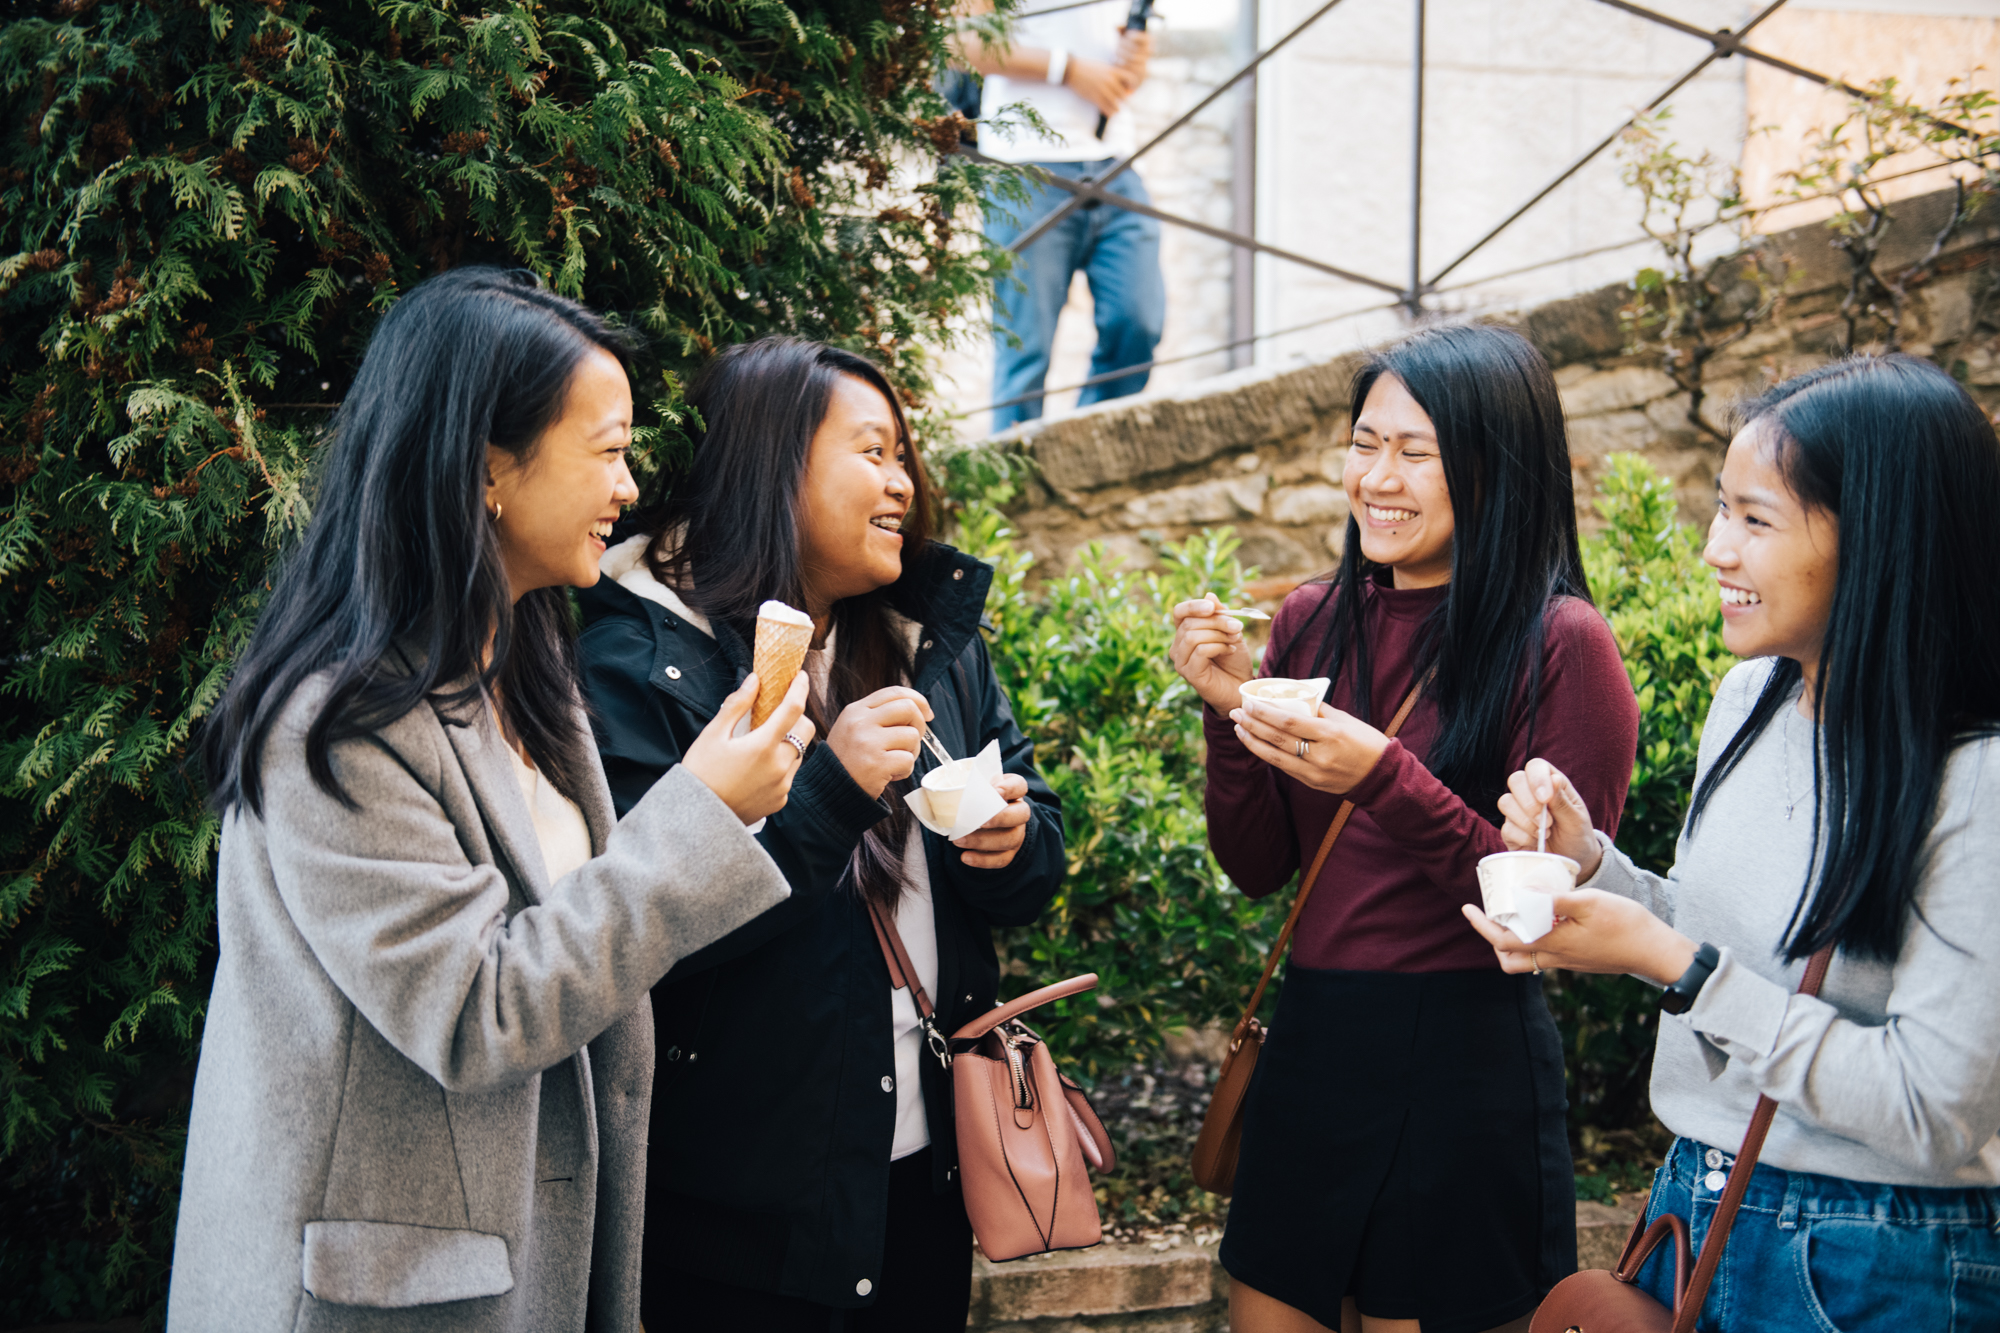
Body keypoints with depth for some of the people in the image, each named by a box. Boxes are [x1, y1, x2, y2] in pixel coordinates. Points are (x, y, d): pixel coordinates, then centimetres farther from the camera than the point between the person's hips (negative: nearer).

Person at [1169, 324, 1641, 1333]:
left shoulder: (1560, 644, -11)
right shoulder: (1314, 623, 5)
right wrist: (1230, 712, -7)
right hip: (1308, 1046, 6)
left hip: (1464, 1061, -5)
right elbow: (1259, 869, 9)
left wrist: (1383, 779, -23)